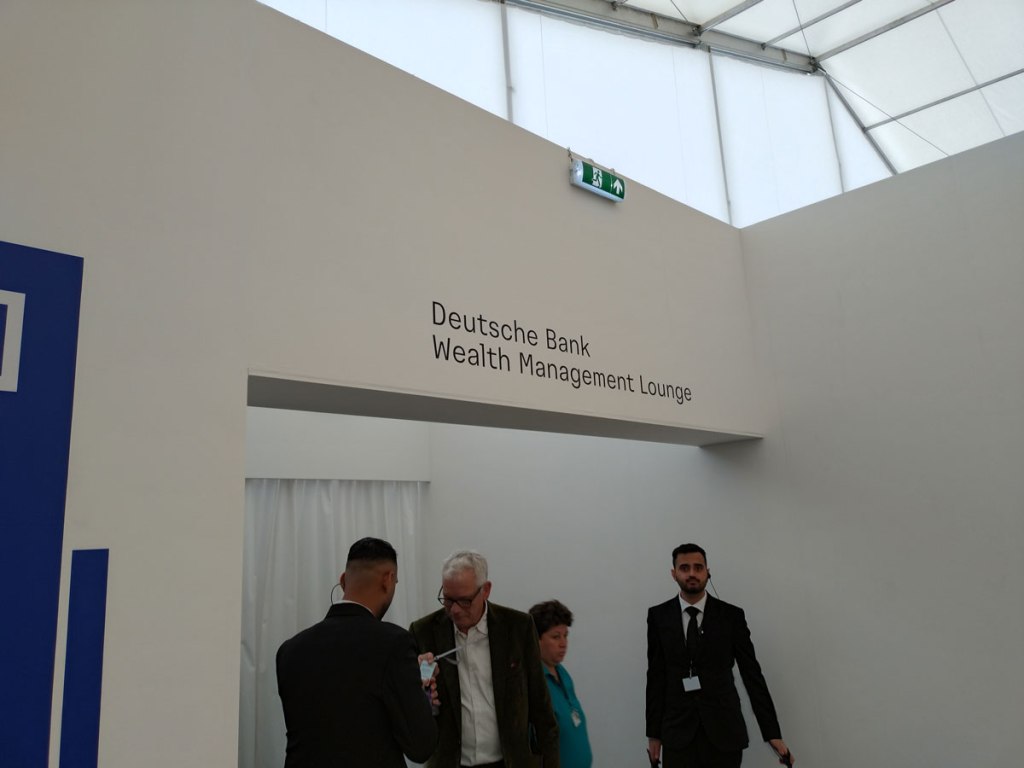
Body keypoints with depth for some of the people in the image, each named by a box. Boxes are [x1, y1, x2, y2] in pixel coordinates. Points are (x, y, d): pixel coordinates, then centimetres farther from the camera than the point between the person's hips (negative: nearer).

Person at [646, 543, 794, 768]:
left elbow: (752, 674, 0)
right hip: (678, 733, 0)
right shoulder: (659, 616, 1)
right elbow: (656, 677, 4)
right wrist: (654, 732, 4)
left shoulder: (731, 615, -1)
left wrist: (772, 733, -3)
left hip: (724, 731, 0)